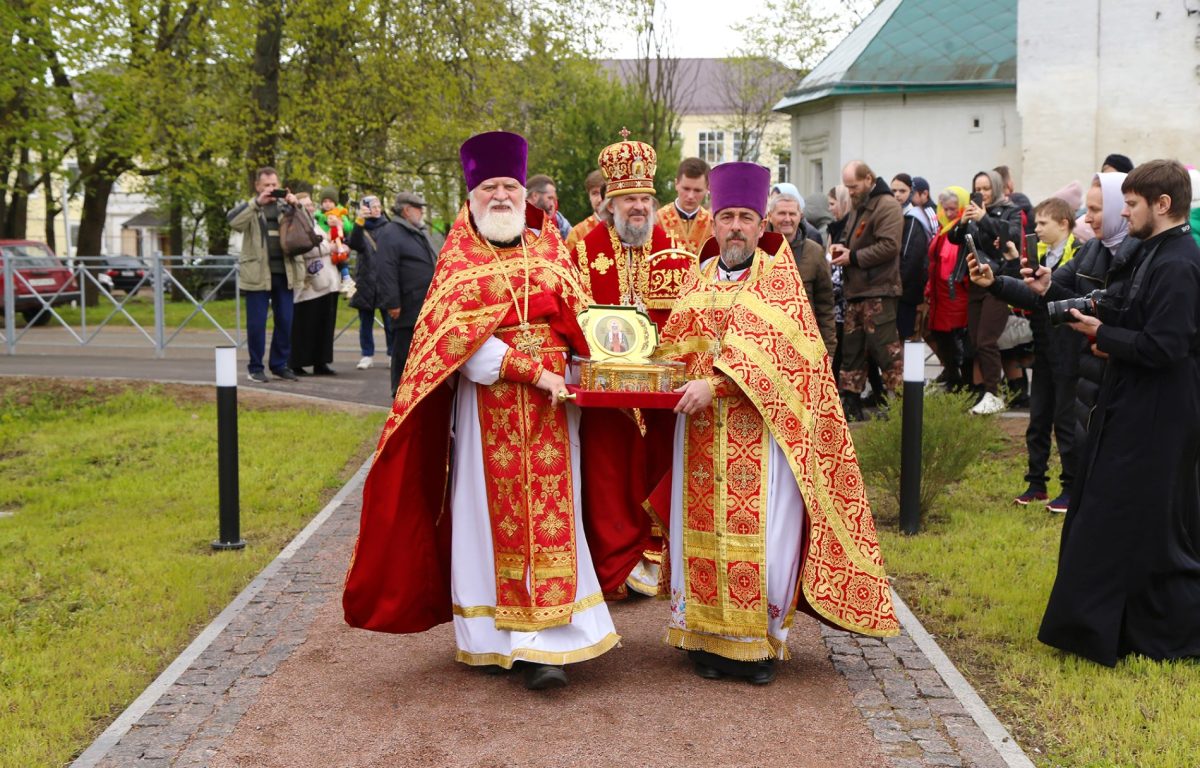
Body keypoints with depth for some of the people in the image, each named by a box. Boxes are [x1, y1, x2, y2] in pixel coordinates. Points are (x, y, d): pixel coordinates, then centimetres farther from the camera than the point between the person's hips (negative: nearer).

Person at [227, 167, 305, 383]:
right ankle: (255, 367, 8)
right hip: (257, 274, -3)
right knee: (257, 323, 0)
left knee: (285, 321, 5)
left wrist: (295, 206, -6)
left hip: (284, 273, 3)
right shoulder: (250, 208, 6)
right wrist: (257, 202, -19)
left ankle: (279, 364, 17)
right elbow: (233, 221, -14)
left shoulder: (285, 206, 15)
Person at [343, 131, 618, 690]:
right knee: (487, 513, 0)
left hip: (551, 402, 2)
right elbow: (458, 338, -8)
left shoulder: (549, 251, 12)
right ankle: (488, 638, 10)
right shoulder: (458, 261, 4)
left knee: (549, 515, -3)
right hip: (485, 407, -2)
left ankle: (544, 645, -1)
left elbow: (579, 324, 10)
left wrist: (566, 377, -9)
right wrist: (530, 370, -16)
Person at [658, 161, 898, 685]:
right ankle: (709, 636, 12)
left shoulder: (778, 276, 1)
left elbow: (768, 345, -13)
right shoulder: (700, 280, 15)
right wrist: (679, 384, -6)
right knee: (704, 526, 3)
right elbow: (675, 345, 15)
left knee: (759, 531, -4)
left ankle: (760, 641, 7)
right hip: (702, 430, 4)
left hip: (758, 427, -4)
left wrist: (715, 384, -22)